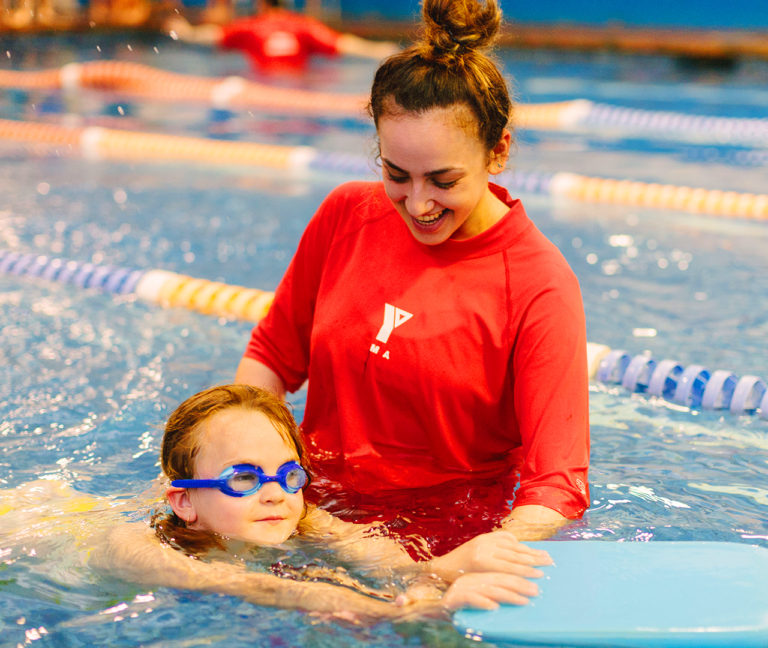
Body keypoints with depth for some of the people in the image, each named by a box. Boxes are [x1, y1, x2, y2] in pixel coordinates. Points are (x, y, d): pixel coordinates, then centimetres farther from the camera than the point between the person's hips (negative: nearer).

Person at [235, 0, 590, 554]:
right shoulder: (346, 216, -1)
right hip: (318, 509, 4)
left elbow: (557, 489, -20)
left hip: (449, 535, -3)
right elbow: (273, 356, 12)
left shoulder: (540, 287, -14)